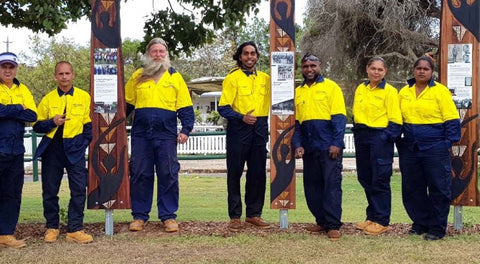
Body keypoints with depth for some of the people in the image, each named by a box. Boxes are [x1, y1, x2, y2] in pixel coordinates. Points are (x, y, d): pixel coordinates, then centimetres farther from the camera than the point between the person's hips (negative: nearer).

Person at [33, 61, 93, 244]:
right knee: (50, 190, 6)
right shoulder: (48, 99, 6)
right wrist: (52, 122, -11)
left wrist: (84, 142, -3)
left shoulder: (84, 97, 4)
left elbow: (89, 124, 8)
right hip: (52, 148, 1)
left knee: (79, 189, -6)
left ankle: (75, 229, 3)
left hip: (74, 148, -1)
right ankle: (52, 227, 20)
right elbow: (37, 126, 6)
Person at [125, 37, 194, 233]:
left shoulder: (175, 77, 9)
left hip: (166, 135, -1)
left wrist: (186, 130, -4)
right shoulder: (138, 76, 12)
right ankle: (139, 216, 13)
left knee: (168, 176, 0)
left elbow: (186, 108, 7)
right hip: (140, 134, 1)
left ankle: (168, 216, 9)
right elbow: (127, 105, 17)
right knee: (139, 175, 3)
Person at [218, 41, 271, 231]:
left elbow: (269, 104, 19)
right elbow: (223, 107, -7)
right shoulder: (232, 78, -2)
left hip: (260, 130, 4)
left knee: (258, 174, 7)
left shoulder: (265, 78, 12)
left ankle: (254, 214, 18)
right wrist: (242, 117, -19)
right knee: (235, 173, 1)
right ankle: (235, 216, 8)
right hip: (238, 130, -4)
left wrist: (264, 125, 4)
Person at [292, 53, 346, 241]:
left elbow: (339, 117, -5)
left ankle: (333, 225, -1)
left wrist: (336, 143, -14)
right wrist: (297, 145, 3)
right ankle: (322, 221, 20)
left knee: (332, 184, -5)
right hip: (309, 147, 5)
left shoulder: (330, 87, 1)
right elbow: (295, 122, 15)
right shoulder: (298, 92, 15)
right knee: (312, 185, 9)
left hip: (329, 146, -5)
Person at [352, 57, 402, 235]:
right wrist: (357, 133, 7)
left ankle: (381, 221, 6)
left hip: (380, 137, -6)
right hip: (361, 136, 6)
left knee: (380, 180, -3)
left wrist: (387, 137, -17)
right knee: (365, 178, 12)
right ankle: (372, 217, 24)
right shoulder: (360, 89, 11)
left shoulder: (389, 91, -6)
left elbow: (395, 120, -8)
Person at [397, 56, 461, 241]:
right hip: (410, 148, 5)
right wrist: (399, 142, 11)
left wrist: (447, 143, -10)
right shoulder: (404, 92, 10)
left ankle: (437, 227, 11)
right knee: (412, 189, 10)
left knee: (438, 188, 0)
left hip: (435, 148, -5)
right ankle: (421, 223, 25)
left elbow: (452, 120, -5)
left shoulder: (440, 91, -4)